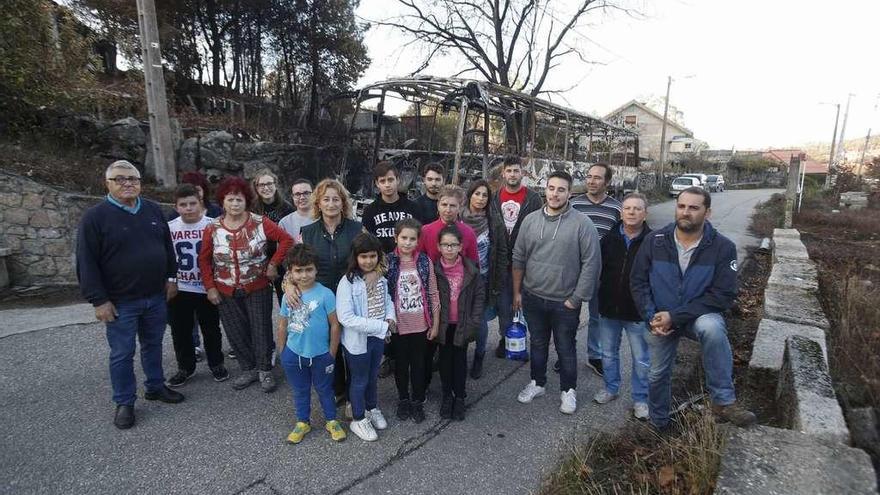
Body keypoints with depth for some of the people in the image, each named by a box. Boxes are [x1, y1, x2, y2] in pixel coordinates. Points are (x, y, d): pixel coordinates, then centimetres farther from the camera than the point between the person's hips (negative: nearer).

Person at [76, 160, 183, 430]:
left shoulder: (153, 210, 5)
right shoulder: (95, 216, -10)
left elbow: (167, 246, 14)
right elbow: (87, 263, -11)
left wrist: (171, 277, 9)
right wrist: (99, 300, -13)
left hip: (156, 296, 4)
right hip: (121, 302, -4)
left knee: (153, 345, 18)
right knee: (122, 354, 7)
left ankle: (156, 387, 35)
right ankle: (124, 403, 23)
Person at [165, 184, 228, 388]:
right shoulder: (169, 228, -2)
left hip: (207, 289, -2)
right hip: (179, 291, 2)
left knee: (211, 329, 12)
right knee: (180, 331, 13)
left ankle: (216, 364, 29)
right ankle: (185, 367, 31)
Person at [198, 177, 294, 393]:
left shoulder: (260, 223, -9)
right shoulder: (212, 228, -2)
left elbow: (286, 239, -6)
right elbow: (204, 260, 5)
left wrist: (273, 263, -10)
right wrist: (210, 287, 0)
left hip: (257, 288, -2)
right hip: (227, 292, 2)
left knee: (261, 330, 6)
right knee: (236, 332, 10)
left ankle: (265, 370, 24)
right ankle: (248, 369, 29)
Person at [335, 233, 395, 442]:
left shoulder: (380, 278, -4)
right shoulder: (347, 283, -23)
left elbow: (387, 301, 10)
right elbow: (346, 318, -27)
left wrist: (390, 319, -12)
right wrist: (382, 326, -26)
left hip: (378, 337, 5)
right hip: (357, 341, -5)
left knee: (373, 376, 24)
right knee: (359, 380, 13)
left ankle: (372, 409, 48)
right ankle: (358, 420, 35)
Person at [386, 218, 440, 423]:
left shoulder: (425, 262, -5)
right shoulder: (388, 262, -9)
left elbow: (433, 294, -1)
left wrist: (435, 323, 0)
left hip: (421, 325, 1)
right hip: (399, 325, 0)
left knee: (419, 364, 14)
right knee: (401, 364, 16)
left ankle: (418, 401, 32)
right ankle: (403, 400, 36)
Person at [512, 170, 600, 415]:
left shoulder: (582, 224, -12)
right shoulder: (530, 220, -1)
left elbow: (591, 264, -11)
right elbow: (519, 258, 5)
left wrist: (576, 298, -11)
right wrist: (517, 291, 6)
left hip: (565, 302, -3)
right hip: (533, 298, 3)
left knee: (566, 349, 14)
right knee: (537, 344, 20)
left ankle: (568, 390, 34)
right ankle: (537, 383, 40)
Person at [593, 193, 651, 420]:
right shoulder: (609, 238, -1)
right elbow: (598, 269, 6)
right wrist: (601, 298, 1)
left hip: (638, 312, -3)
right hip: (609, 309, 4)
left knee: (642, 359, 11)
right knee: (608, 353, 19)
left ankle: (640, 399, 29)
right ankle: (610, 388, 39)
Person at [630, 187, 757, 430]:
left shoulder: (723, 247, -14)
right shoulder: (655, 241, -10)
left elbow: (723, 295, -17)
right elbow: (638, 281, -5)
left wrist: (676, 316, -24)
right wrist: (651, 317, -17)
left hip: (699, 316, -2)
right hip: (660, 320, 2)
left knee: (712, 327, -37)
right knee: (657, 374, 13)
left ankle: (723, 401, -22)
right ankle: (658, 424, 39)